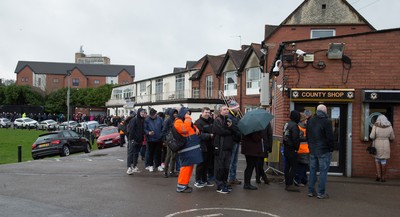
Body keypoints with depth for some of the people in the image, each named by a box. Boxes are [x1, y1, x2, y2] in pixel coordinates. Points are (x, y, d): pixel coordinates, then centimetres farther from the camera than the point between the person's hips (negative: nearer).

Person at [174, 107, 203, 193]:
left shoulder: (187, 121, 22)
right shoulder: (178, 122, -8)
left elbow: (193, 128, 35)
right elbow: (184, 129, -25)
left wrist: (196, 129, 11)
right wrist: (187, 119, -15)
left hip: (191, 148, 10)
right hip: (186, 148, -10)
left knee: (190, 165, 12)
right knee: (186, 166, -12)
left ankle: (185, 184, 19)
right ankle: (181, 186, -8)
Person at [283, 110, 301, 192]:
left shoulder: (287, 124, 12)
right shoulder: (294, 125, -17)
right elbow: (295, 139, -21)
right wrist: (296, 147, -10)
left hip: (286, 148, 9)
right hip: (292, 149, -9)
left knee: (287, 167, 12)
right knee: (293, 167, -5)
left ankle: (287, 184, 18)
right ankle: (290, 185, -6)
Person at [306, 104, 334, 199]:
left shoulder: (310, 121, 9)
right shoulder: (326, 122, -13)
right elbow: (330, 137, -13)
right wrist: (331, 149, -2)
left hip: (312, 150, 6)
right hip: (324, 151, -6)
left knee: (312, 170, 12)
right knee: (323, 171, -1)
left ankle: (311, 191, 16)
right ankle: (321, 193, 0)